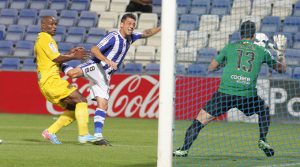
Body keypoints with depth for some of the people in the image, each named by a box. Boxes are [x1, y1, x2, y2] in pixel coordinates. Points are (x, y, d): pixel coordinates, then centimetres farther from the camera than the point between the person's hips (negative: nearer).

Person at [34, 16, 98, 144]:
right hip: (51, 80, -10)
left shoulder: (40, 39, 24)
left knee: (73, 109, 11)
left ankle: (51, 131, 5)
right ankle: (83, 134, -22)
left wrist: (70, 54, 15)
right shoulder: (45, 38, -8)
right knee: (81, 100, -14)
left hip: (46, 83, 10)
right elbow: (56, 58, -14)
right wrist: (74, 57, -1)